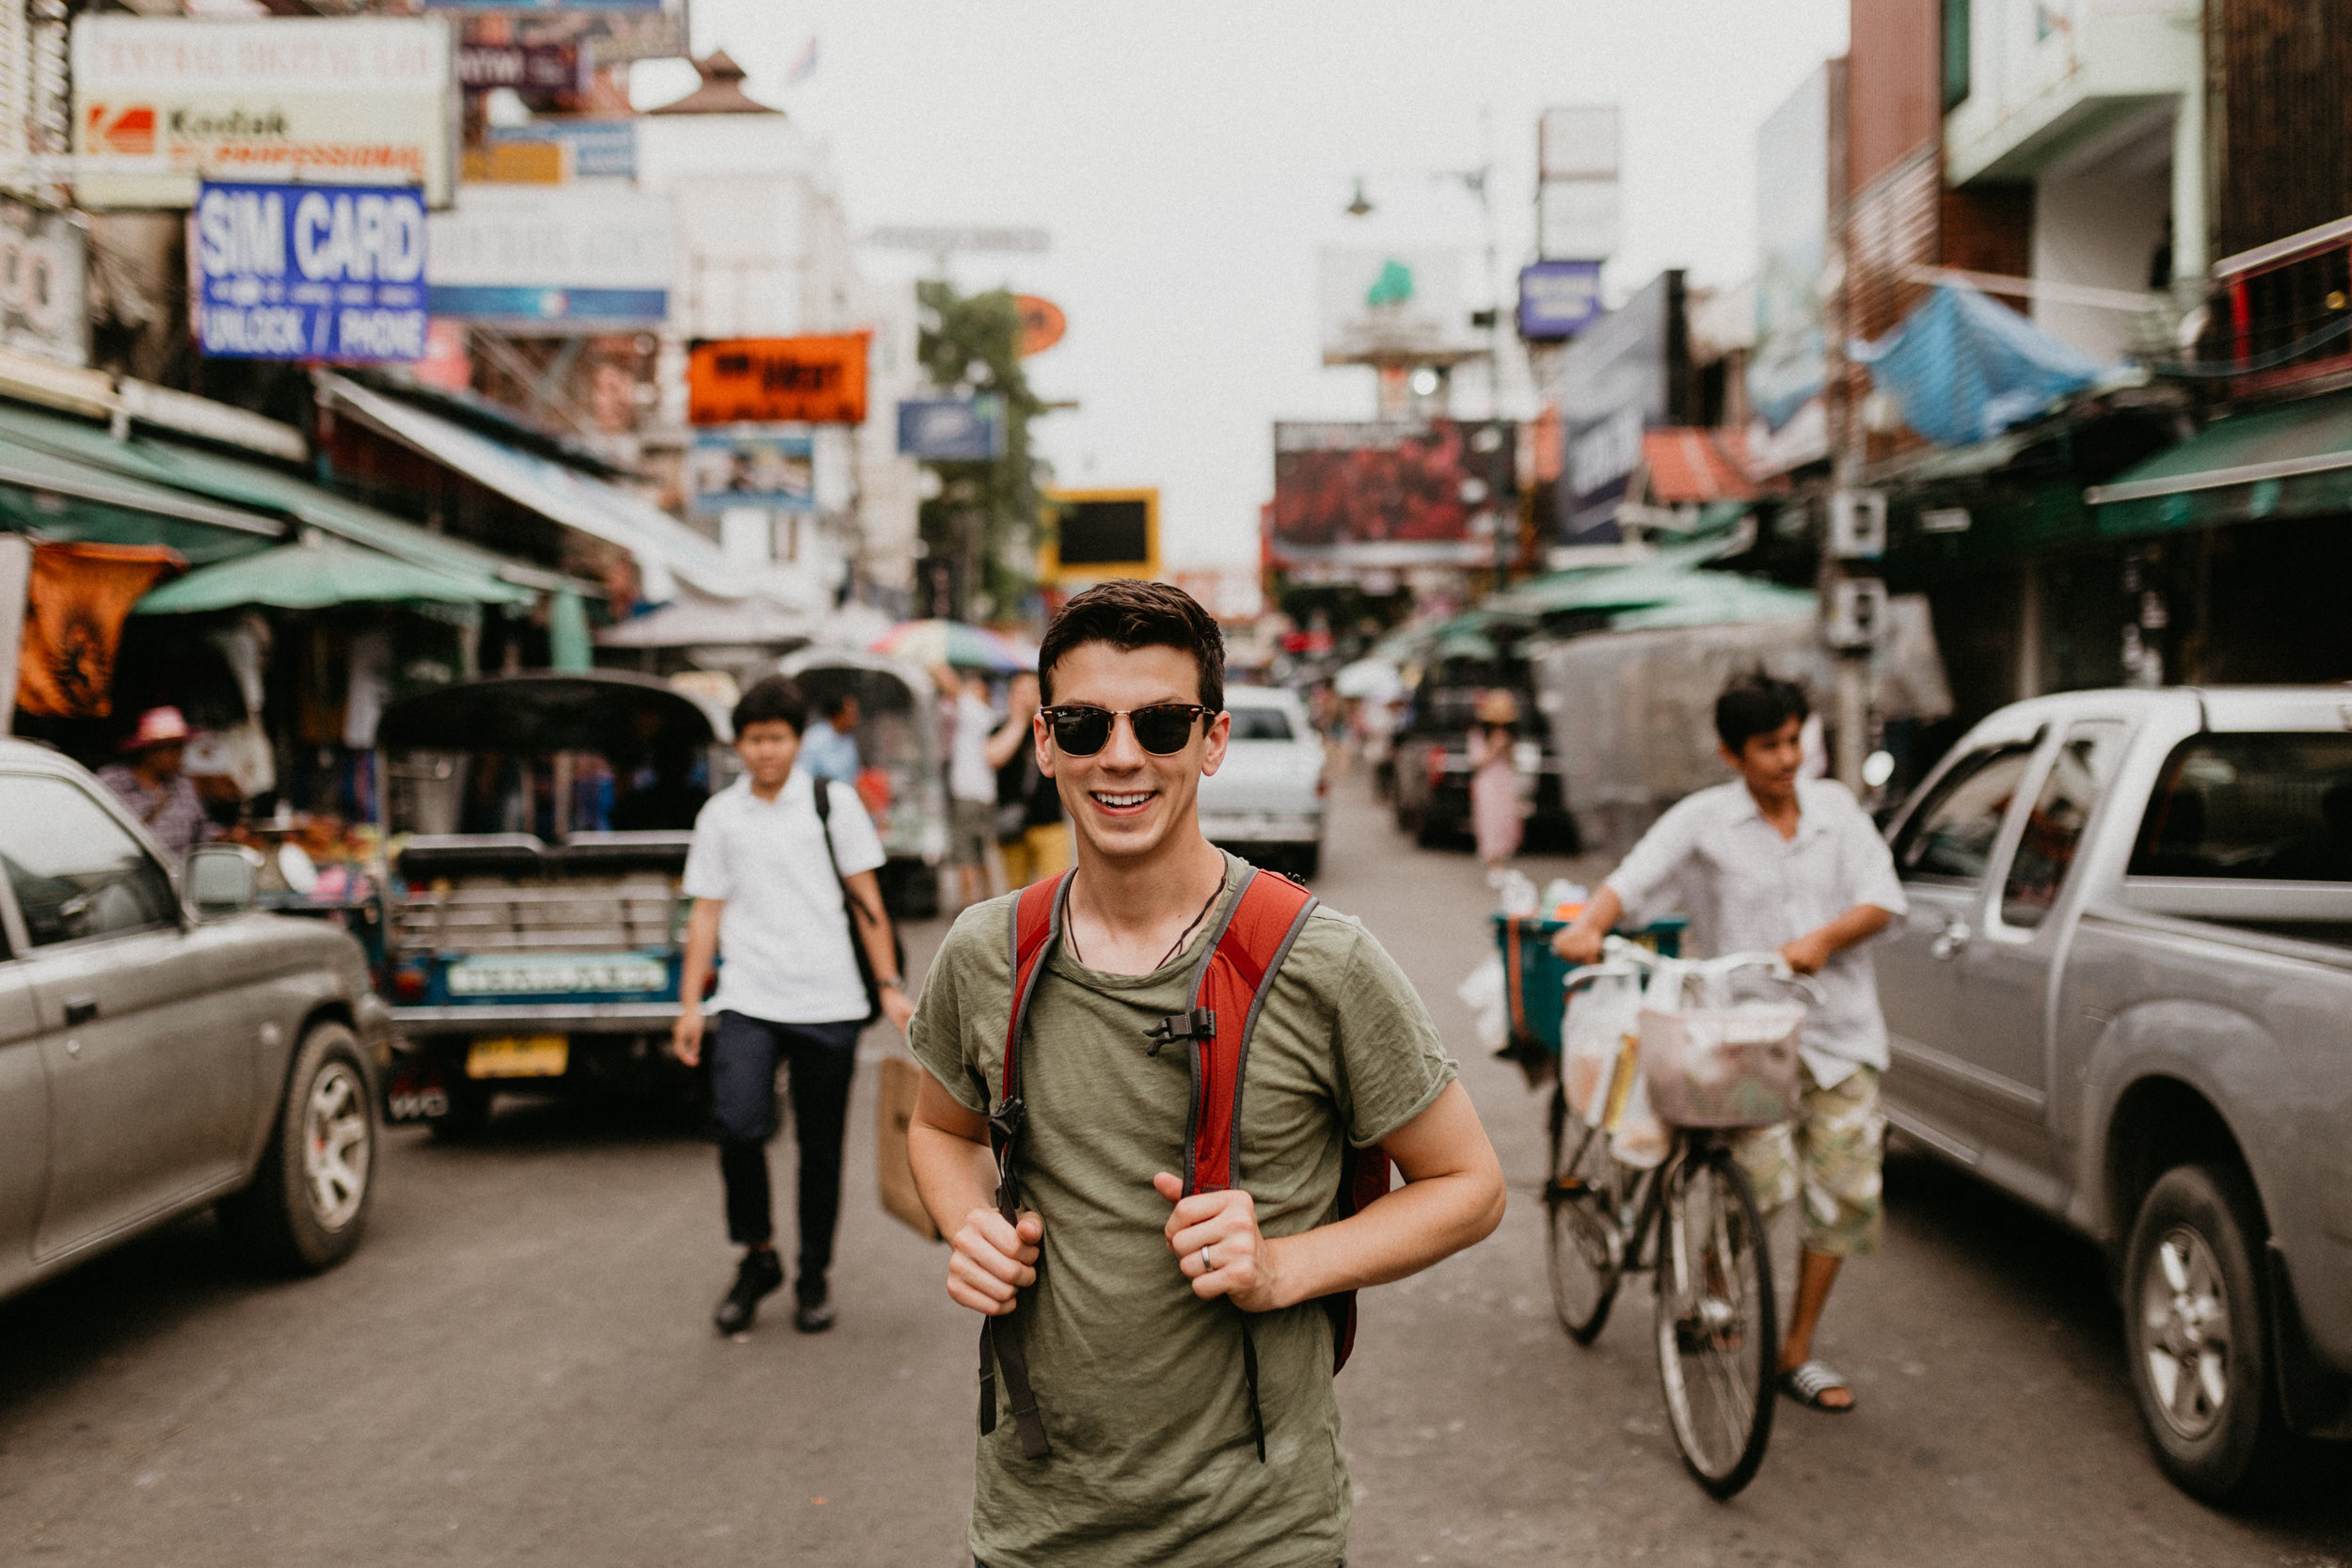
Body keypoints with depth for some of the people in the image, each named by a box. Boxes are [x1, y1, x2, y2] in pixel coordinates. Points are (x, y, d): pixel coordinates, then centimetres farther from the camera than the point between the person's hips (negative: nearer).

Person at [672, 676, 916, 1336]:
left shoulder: (833, 801, 5)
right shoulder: (719, 816, 9)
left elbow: (866, 900, 7)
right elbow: (706, 912, 11)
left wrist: (890, 987, 2)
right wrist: (690, 1004, 5)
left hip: (828, 1002, 0)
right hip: (748, 1001, 0)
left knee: (821, 1146, 5)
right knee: (739, 1125, -19)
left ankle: (814, 1276, 22)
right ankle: (757, 1257, 3)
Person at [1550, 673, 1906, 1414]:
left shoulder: (1835, 806, 9)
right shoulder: (1703, 820, -1)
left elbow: (1882, 899, 3)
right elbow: (1633, 879, -13)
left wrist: (1823, 940, -16)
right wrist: (1590, 924, -34)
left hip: (1839, 1029, 4)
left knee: (1845, 1192, 2)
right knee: (1766, 1177, -20)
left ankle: (1796, 1351, 18)